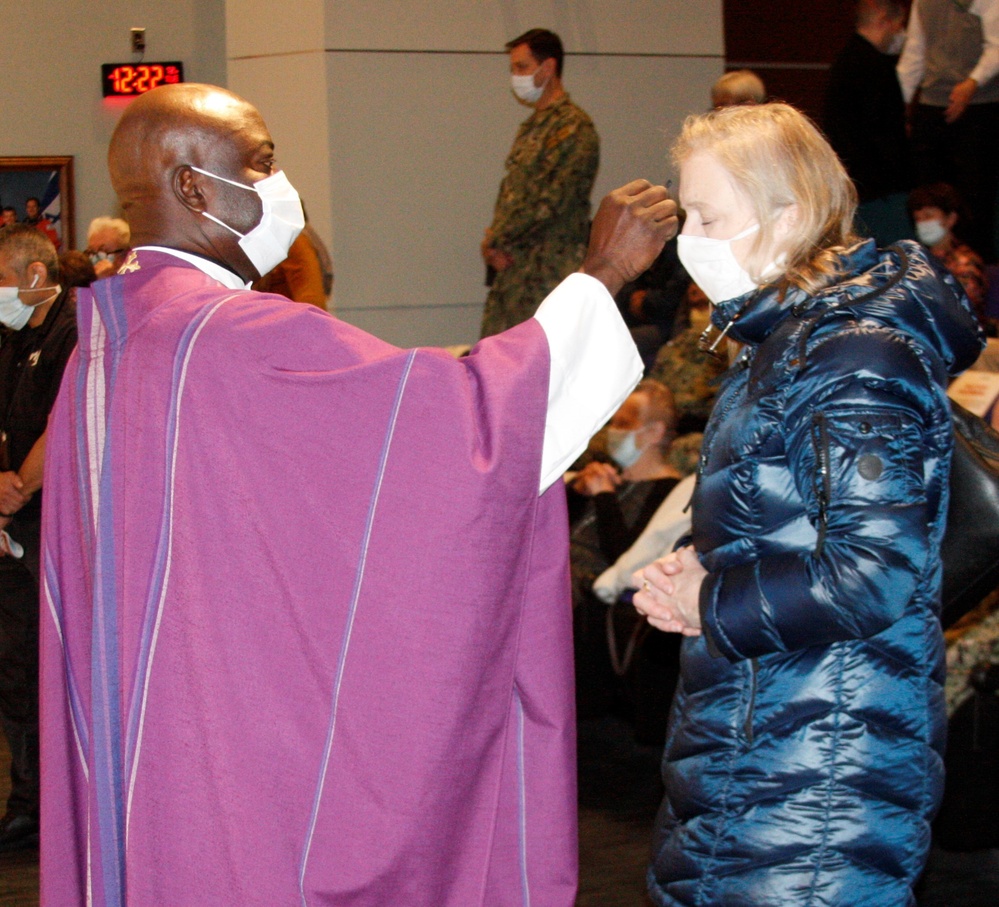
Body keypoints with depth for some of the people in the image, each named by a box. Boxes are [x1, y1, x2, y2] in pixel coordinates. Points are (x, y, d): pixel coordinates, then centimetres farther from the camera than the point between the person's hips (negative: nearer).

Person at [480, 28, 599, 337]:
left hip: (549, 269, -9)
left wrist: (497, 240, -11)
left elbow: (550, 202, -18)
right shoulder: (530, 127, 19)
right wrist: (495, 241, 2)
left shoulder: (574, 128, -12)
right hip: (513, 266, 9)